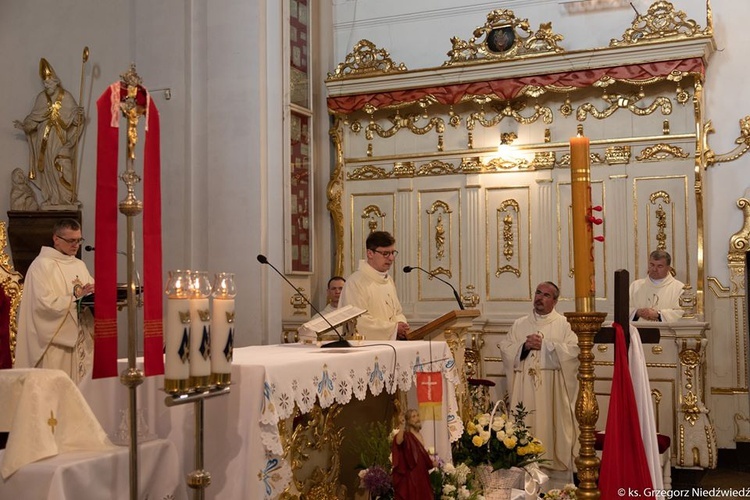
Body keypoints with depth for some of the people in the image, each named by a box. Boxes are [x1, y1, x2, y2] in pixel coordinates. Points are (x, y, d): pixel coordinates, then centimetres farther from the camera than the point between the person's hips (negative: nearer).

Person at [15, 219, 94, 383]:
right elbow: (45, 303, -17)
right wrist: (77, 297, -20)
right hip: (55, 341, -6)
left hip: (81, 341, 6)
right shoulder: (42, 265, -7)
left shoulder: (79, 265, 14)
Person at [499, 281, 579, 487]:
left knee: (552, 430, -5)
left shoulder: (564, 324, 5)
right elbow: (505, 350, 6)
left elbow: (572, 351, -9)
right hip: (525, 392, 3)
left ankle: (557, 485, 1)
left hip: (552, 392, -2)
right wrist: (524, 346, -10)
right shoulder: (519, 324, 14)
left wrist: (544, 344, -11)